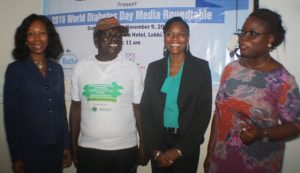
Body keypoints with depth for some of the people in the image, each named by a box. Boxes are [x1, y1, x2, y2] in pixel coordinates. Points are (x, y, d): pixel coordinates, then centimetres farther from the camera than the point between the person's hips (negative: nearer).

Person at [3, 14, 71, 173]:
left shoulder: (56, 69, 3)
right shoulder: (15, 69, -8)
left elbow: (61, 109, 7)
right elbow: (10, 114, -7)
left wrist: (66, 145, 7)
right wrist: (16, 156, -8)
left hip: (56, 145, 4)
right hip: (28, 147, -3)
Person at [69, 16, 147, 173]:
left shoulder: (133, 69, -4)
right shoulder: (81, 67, 0)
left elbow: (139, 108, -1)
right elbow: (76, 108, 5)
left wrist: (144, 144, -1)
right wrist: (74, 146, 7)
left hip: (125, 149, -1)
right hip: (88, 149, 1)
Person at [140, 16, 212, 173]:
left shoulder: (201, 67, -6)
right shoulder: (154, 68, 1)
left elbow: (204, 112, -9)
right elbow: (145, 110, -1)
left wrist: (179, 149, -11)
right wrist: (154, 149, -8)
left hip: (187, 145, -2)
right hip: (158, 142, 2)